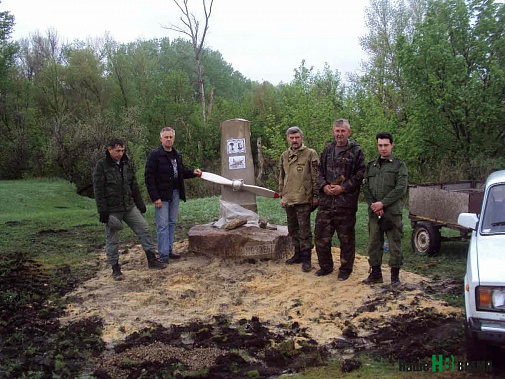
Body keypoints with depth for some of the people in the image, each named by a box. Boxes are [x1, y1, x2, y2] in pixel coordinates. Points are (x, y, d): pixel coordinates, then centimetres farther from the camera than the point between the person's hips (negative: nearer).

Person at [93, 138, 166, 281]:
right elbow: (98, 190, -12)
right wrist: (103, 211, -16)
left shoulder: (126, 164, 9)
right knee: (112, 239, 3)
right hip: (112, 209, -5)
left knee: (144, 228, 1)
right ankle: (115, 268, 15)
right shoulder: (101, 166, -8)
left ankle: (151, 259, 10)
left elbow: (134, 186, 16)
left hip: (129, 206, 5)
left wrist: (140, 204, 16)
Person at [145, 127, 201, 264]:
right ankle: (163, 255, -1)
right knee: (162, 225, -5)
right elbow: (149, 178, -14)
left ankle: (169, 249, 23)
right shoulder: (155, 155, -11)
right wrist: (155, 197, -18)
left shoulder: (177, 154, 11)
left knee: (172, 223, 13)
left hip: (175, 193, 7)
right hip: (162, 195, -7)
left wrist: (193, 172, 3)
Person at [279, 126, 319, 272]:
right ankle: (298, 254, 26)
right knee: (293, 229, 14)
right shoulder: (284, 156, 13)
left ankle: (306, 258, 4)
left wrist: (315, 195, -8)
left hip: (303, 200, -6)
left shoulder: (310, 154, -4)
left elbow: (316, 176, -5)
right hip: (289, 200, 6)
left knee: (304, 230, -3)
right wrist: (282, 196, 17)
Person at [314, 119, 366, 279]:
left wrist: (343, 188, -14)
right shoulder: (327, 150, 13)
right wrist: (324, 186, -2)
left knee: (346, 238, 6)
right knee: (321, 236, 8)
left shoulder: (356, 151, -3)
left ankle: (345, 268, 21)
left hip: (346, 203, -5)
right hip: (326, 201, 5)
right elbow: (320, 172, 16)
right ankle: (325, 266, 25)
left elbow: (360, 175, -7)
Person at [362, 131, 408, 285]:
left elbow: (401, 188, -8)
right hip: (374, 212, 4)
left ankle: (395, 274, 11)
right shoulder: (371, 165, 15)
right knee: (374, 243, 7)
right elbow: (365, 187, 8)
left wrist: (382, 203, -13)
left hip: (392, 211, -4)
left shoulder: (399, 165, 2)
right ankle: (375, 273, 17)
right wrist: (373, 205, -7)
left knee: (394, 244, 0)